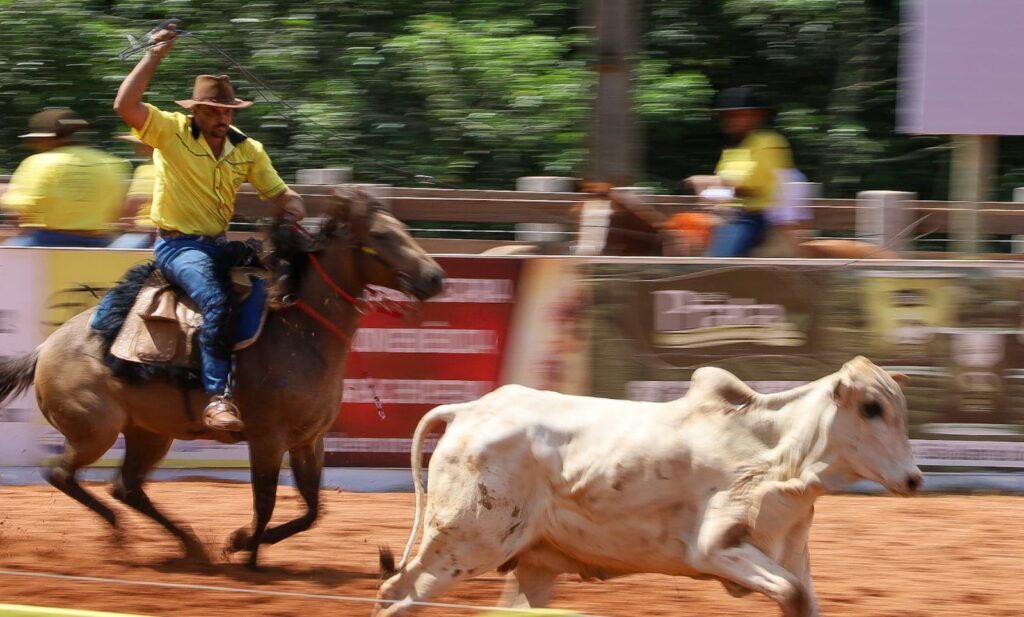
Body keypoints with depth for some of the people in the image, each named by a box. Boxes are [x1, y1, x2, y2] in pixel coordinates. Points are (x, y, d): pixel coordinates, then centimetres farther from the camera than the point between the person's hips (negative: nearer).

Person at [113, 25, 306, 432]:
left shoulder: (248, 150, 8)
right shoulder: (170, 132, -6)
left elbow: (278, 193, 11)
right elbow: (124, 106, -20)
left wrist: (293, 206, -13)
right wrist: (154, 57, -21)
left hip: (218, 245, 6)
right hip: (177, 245, -6)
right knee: (216, 300, -33)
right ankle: (218, 397, -37)